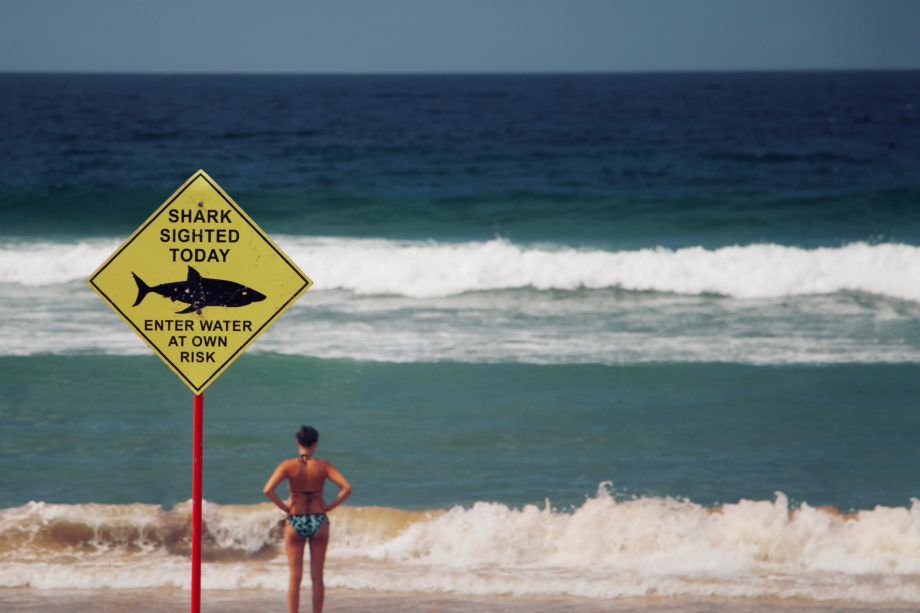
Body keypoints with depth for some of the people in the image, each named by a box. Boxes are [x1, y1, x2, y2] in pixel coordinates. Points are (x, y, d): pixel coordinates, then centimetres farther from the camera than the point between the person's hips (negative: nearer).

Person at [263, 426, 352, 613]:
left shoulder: (288, 466, -7)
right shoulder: (323, 466, -5)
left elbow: (268, 490, -18)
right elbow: (346, 488, -13)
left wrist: (285, 507, -5)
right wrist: (328, 507, -3)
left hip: (295, 522, 0)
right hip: (318, 521, 0)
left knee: (295, 578, 4)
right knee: (317, 577, 9)